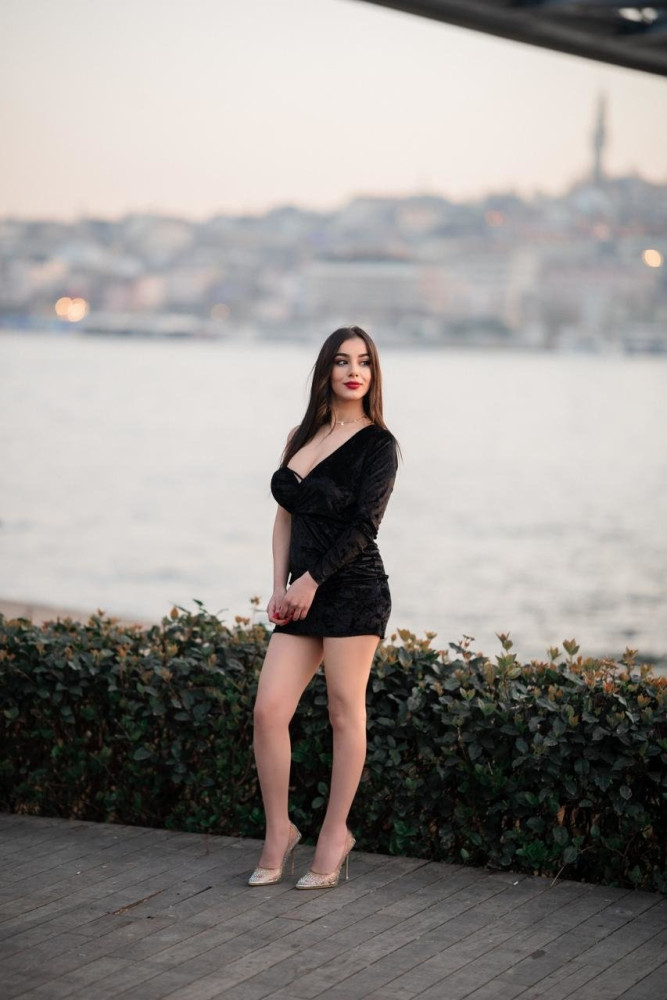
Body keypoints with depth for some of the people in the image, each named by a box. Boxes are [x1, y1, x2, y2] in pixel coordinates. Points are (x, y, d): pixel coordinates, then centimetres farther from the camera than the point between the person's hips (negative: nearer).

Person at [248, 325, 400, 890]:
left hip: (352, 589, -6)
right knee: (269, 710, -2)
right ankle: (279, 834, 10)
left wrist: (311, 581, -14)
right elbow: (286, 516, 16)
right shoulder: (303, 437, 16)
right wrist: (280, 585, 5)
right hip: (301, 593, 6)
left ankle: (335, 836, 11)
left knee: (345, 713, 1)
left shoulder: (377, 443, -3)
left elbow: (362, 525, -11)